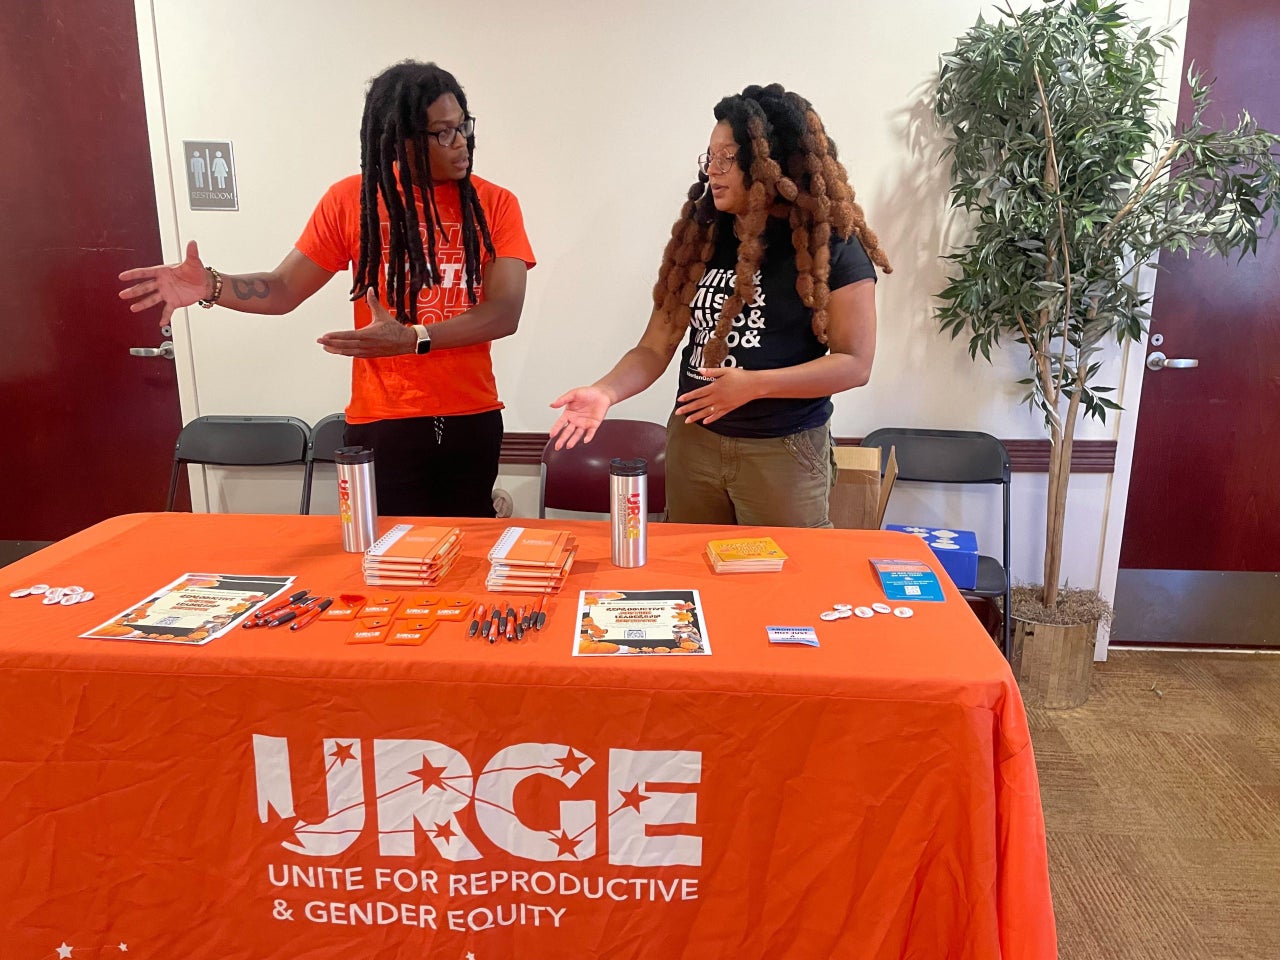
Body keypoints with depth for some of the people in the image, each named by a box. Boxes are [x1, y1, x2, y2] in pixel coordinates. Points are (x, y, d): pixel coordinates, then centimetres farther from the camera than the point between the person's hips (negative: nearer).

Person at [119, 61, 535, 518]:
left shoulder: (495, 204, -2)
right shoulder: (351, 200, 0)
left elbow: (505, 312, -12)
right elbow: (284, 288, 3)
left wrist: (411, 338, -25)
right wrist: (209, 285, -17)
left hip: (472, 420, 1)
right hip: (384, 423, -1)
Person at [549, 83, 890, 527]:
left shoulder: (830, 244, -9)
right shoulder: (700, 236, 4)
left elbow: (854, 362, -11)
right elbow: (656, 346, 2)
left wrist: (754, 385, -22)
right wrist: (605, 391, -17)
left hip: (784, 452, -4)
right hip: (692, 442, 4)